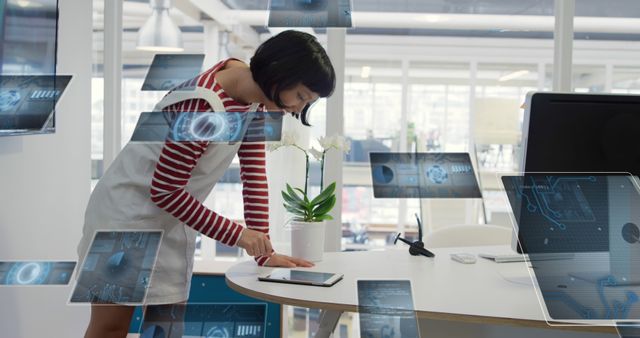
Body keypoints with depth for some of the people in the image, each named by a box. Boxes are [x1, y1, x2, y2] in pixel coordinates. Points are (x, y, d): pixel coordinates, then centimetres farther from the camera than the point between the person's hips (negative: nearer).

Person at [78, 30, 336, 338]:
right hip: (129, 214, -8)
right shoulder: (204, 107, -31)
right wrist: (237, 235, -20)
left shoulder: (256, 96, -6)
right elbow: (164, 191, -24)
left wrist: (264, 251, -7)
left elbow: (254, 173, -4)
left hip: (171, 221, 8)